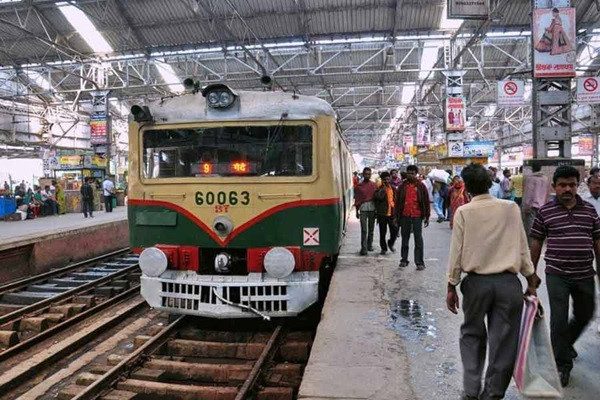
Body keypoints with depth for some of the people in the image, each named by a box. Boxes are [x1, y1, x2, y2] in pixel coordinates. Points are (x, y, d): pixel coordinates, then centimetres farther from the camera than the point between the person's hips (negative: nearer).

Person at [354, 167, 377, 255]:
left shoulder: (374, 185, 7)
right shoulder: (359, 186, 3)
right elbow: (357, 199, 4)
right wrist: (357, 211, 2)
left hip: (372, 208, 2)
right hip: (363, 209, -2)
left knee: (371, 229, 10)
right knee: (364, 230, -6)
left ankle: (369, 245, 23)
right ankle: (363, 248, -6)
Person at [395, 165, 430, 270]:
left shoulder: (421, 186, 0)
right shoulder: (402, 186, 5)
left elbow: (426, 201, 2)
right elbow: (397, 201, 8)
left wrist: (427, 217, 0)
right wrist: (397, 216, 5)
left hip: (417, 216, -2)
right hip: (405, 216, 3)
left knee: (418, 239, 0)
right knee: (405, 239, 12)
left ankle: (419, 262, 6)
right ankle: (404, 260, 23)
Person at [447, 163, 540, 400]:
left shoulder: (464, 212, -6)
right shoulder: (511, 208, -1)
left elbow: (456, 252, -5)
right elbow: (523, 248, 3)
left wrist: (451, 287, 2)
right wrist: (531, 281, 11)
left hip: (477, 282, 0)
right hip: (508, 282, 1)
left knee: (472, 335, 18)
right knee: (503, 340, 10)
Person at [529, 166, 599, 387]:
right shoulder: (545, 211, -4)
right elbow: (536, 244, 1)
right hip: (557, 275, -3)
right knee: (559, 320, 2)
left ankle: (565, 342, 47)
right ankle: (563, 365, 19)